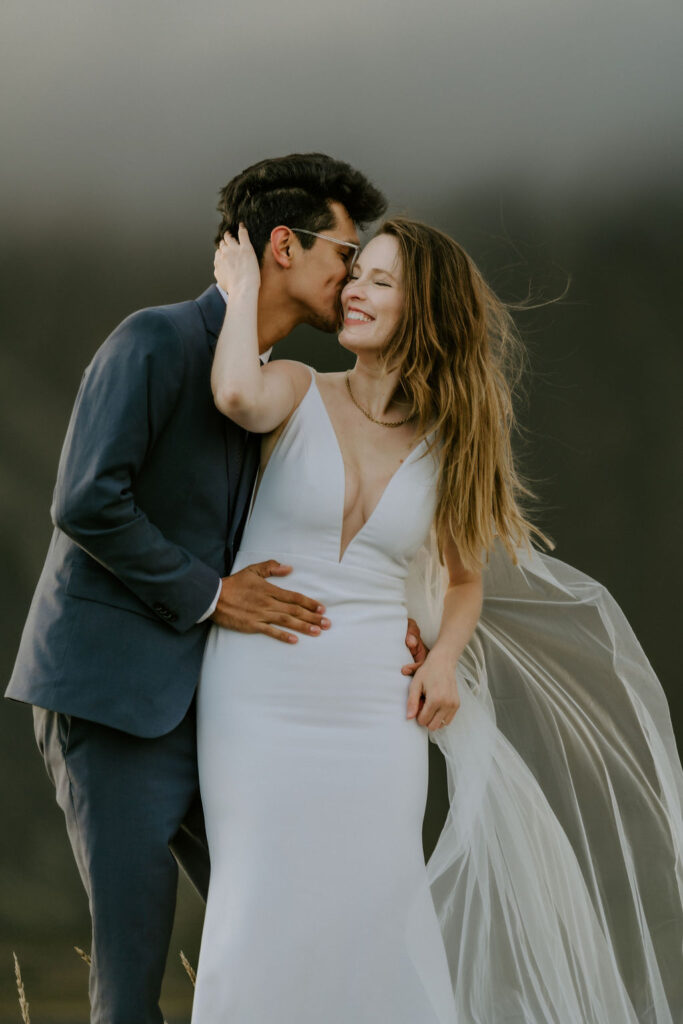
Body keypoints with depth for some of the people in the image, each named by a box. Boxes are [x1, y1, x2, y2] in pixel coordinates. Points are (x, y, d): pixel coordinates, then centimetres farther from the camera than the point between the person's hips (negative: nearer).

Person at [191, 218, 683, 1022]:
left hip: (371, 710, 2)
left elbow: (466, 580, 18)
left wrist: (444, 659, -2)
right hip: (261, 700, -2)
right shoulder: (299, 393, -3)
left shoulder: (447, 444, 6)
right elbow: (236, 394, -28)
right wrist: (244, 287, -11)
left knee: (374, 919, 0)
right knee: (265, 920, -3)